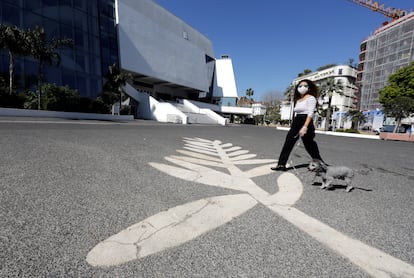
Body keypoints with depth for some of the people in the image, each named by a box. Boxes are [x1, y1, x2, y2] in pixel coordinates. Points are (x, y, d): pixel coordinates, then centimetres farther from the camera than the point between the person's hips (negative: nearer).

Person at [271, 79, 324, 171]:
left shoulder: (311, 98, -3)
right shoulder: (298, 100, 19)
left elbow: (310, 113, -15)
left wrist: (305, 127, -27)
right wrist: (293, 126, 18)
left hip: (306, 123, -7)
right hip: (295, 123, 7)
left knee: (310, 146, 3)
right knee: (287, 144, -1)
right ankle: (281, 164, 2)